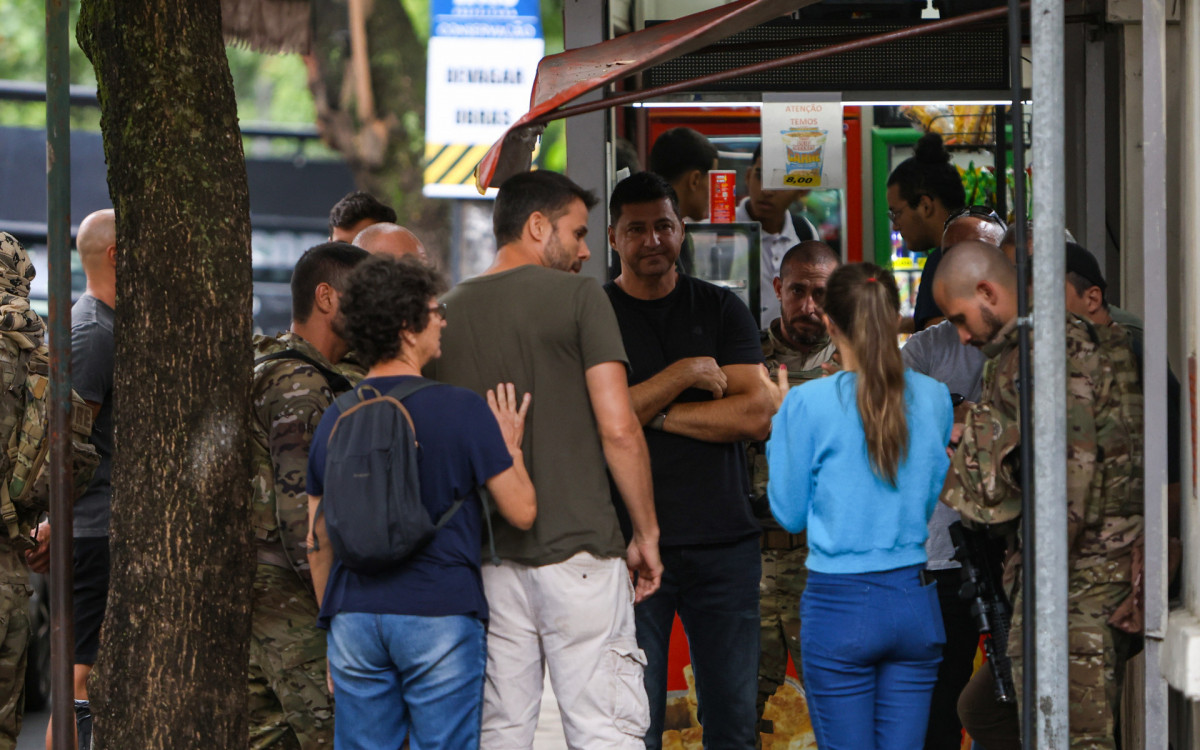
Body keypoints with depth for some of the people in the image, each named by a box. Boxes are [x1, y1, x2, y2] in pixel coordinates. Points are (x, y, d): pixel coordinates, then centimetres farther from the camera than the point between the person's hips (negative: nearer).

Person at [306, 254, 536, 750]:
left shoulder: (335, 418, 8)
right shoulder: (462, 410, -7)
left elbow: (318, 542, 12)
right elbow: (521, 511, -4)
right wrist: (510, 446, 13)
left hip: (354, 616, 4)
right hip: (440, 616, -4)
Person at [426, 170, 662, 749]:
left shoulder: (448, 312, 10)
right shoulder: (577, 297, -5)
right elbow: (618, 429, -10)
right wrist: (646, 533, -1)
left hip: (486, 559, 5)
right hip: (577, 549, -5)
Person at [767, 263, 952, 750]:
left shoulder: (809, 404, -10)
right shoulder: (934, 398, 2)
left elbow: (790, 514, 1)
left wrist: (776, 422, 10)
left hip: (840, 604, -4)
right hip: (915, 600, 4)